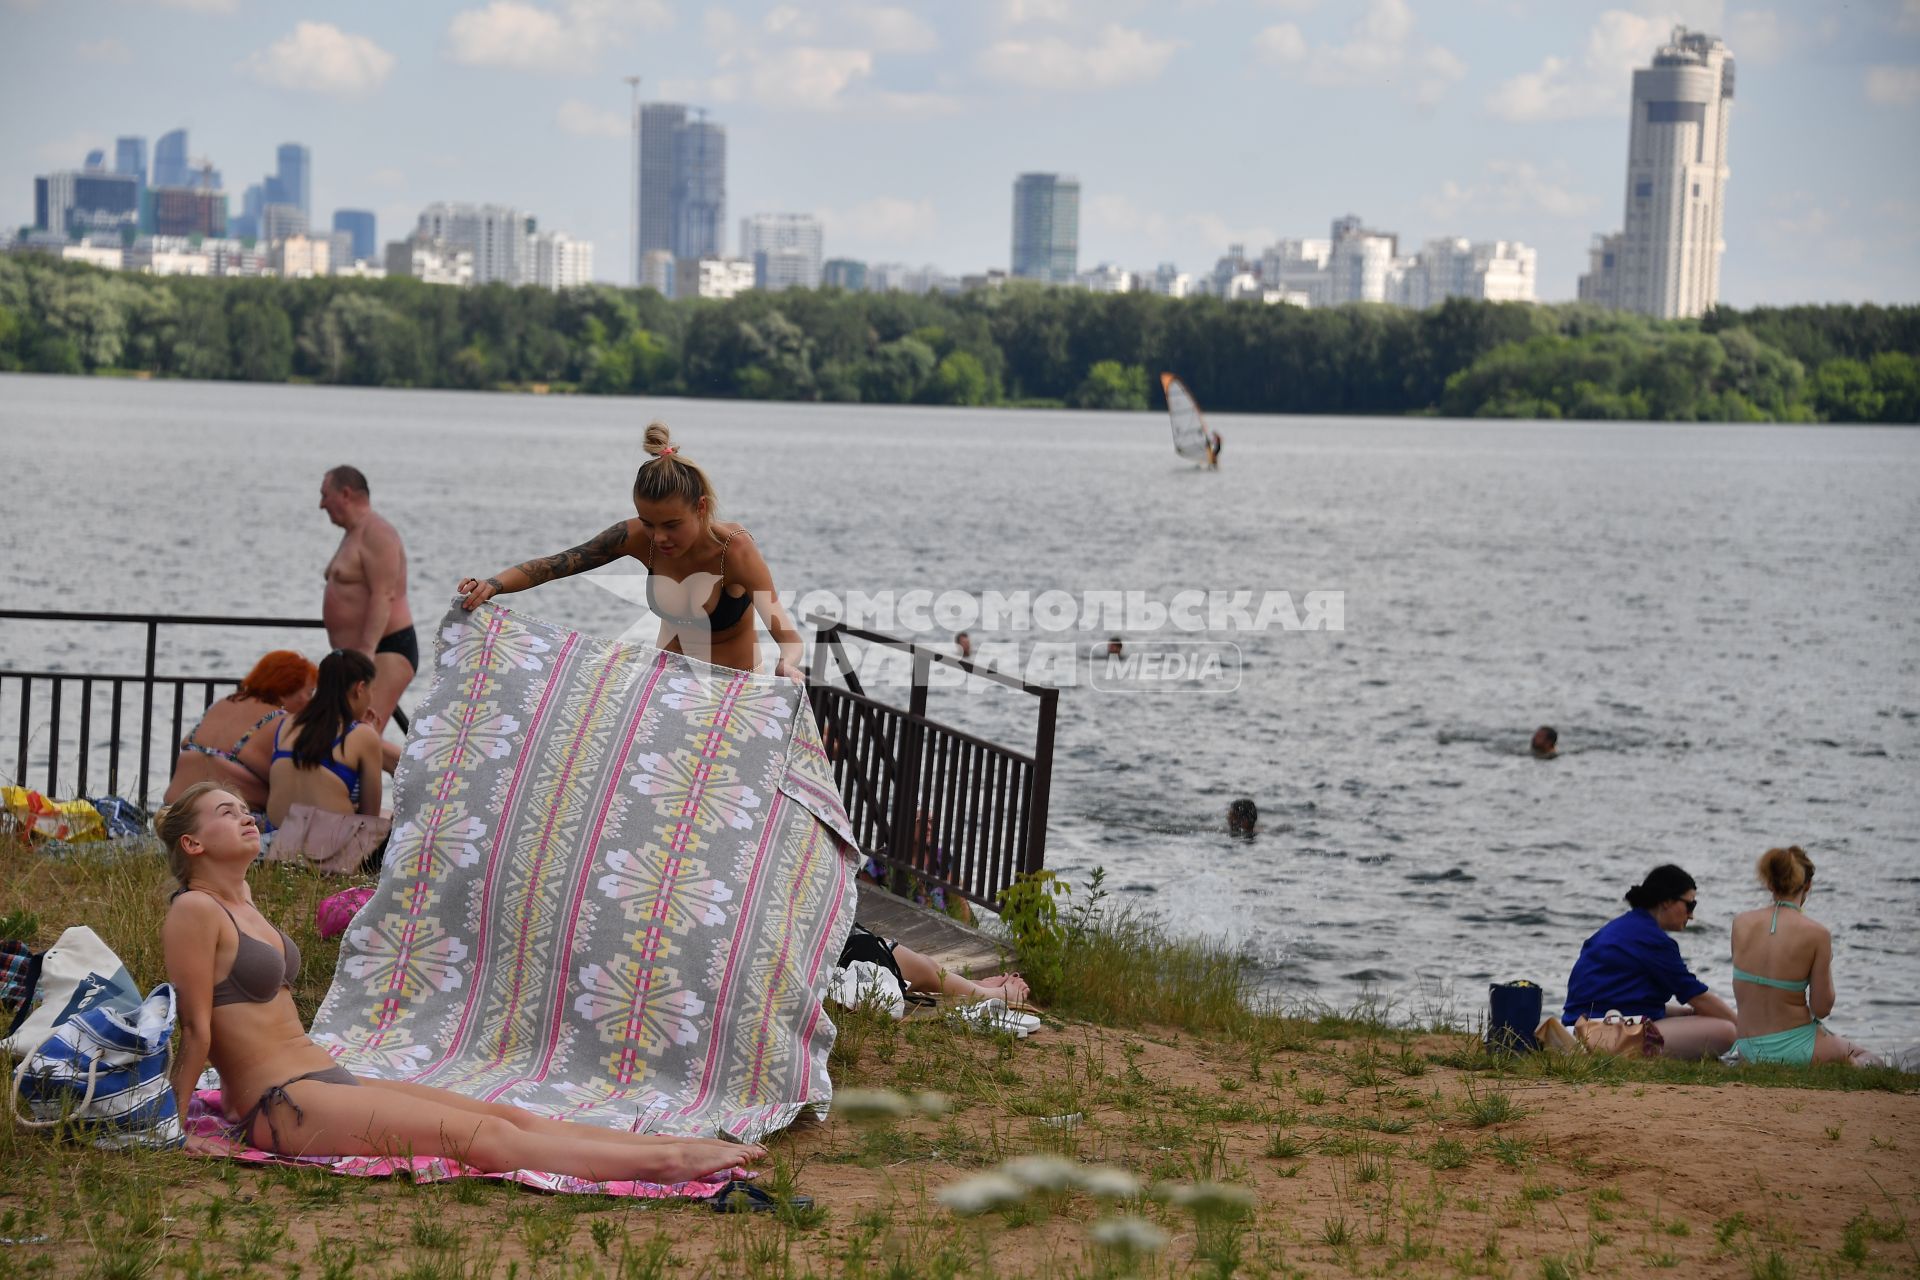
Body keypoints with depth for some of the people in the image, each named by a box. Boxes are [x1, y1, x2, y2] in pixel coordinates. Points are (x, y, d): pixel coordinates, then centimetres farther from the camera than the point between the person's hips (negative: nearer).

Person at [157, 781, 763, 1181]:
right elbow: (193, 1029, -12)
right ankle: (666, 1163, -26)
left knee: (509, 1116, -1)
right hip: (285, 1105, -10)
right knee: (486, 1137, -18)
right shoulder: (195, 911, -11)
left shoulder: (240, 899, 18)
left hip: (331, 1081, 10)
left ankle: (695, 1147, -8)